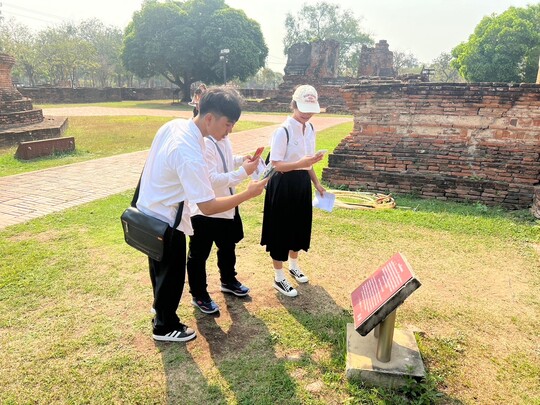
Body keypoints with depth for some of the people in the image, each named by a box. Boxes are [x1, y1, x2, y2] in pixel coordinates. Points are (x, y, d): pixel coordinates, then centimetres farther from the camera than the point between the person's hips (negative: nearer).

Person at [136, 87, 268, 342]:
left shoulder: (174, 124, -7)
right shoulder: (190, 155, -35)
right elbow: (208, 207, -33)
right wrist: (248, 194, -26)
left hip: (148, 209, 9)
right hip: (165, 221, -9)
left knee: (159, 267, 29)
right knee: (172, 273, 12)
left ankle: (161, 306, 54)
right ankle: (165, 326, 34)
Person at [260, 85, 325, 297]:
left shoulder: (310, 129, 6)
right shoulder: (283, 131, -18)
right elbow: (276, 164, -20)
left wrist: (317, 183, 12)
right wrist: (300, 163, -33)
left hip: (302, 183, 8)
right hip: (283, 185, -7)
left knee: (300, 226, 18)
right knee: (281, 229, 3)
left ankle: (294, 266, 41)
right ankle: (279, 277, 19)